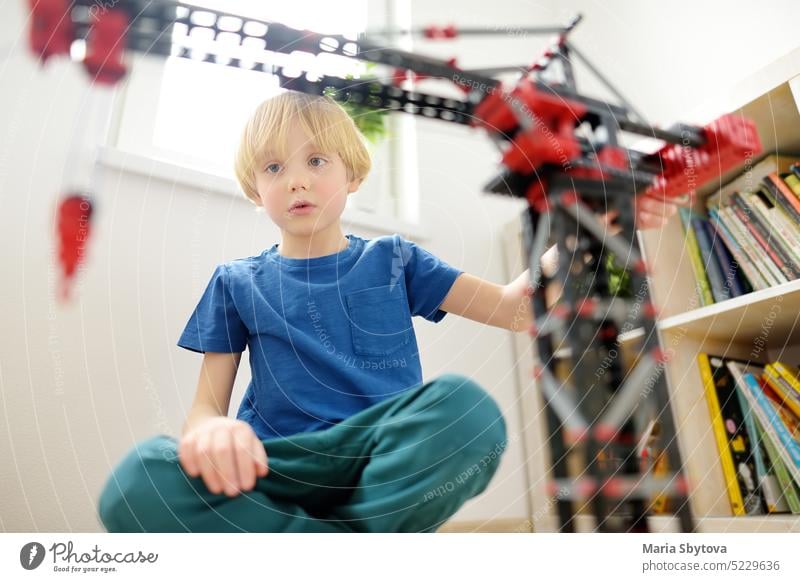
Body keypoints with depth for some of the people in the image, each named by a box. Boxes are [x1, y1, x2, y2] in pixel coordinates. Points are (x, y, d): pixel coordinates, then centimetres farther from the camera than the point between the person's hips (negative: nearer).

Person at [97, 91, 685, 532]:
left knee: (463, 404, -32)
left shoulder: (392, 261, 11)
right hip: (281, 467, 1)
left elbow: (515, 308, 4)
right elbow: (207, 403, 6)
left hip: (391, 462, 0)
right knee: (138, 481, -29)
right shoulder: (237, 283, 11)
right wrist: (210, 432, -20)